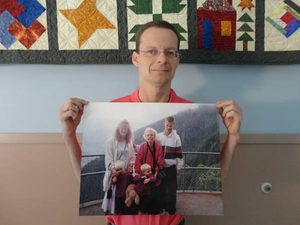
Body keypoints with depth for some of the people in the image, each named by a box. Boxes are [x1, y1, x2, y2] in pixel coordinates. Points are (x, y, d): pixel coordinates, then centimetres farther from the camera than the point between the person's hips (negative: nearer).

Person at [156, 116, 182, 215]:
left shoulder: (176, 137, -2)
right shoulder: (158, 136, 4)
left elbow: (179, 154, 0)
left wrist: (178, 167, 1)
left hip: (171, 167, -2)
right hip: (160, 167, 2)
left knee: (171, 192, 1)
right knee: (161, 190, 9)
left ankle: (172, 212, 14)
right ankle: (164, 208, 25)